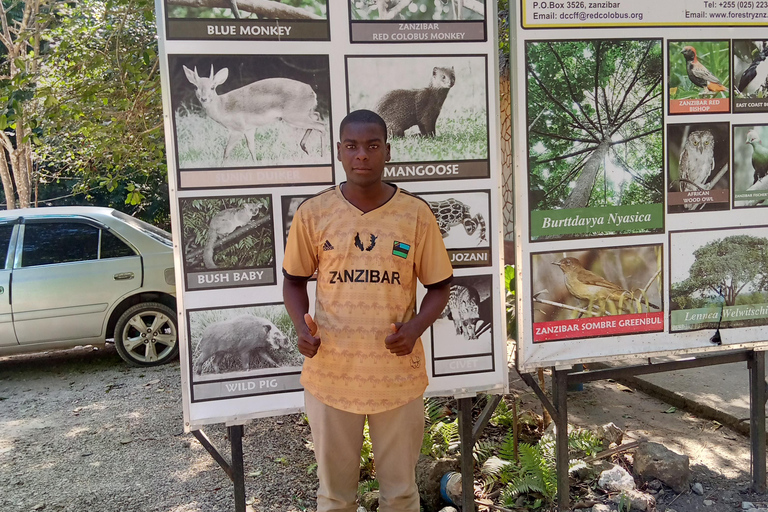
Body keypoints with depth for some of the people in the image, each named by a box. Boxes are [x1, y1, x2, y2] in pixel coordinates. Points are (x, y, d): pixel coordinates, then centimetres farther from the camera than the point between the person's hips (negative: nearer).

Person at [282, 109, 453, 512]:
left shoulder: (416, 214, -5)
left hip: (398, 376, 0)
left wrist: (415, 327, -15)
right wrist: (301, 326, -11)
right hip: (330, 375, 1)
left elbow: (439, 285, 3)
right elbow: (294, 280, 8)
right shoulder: (312, 213, -3)